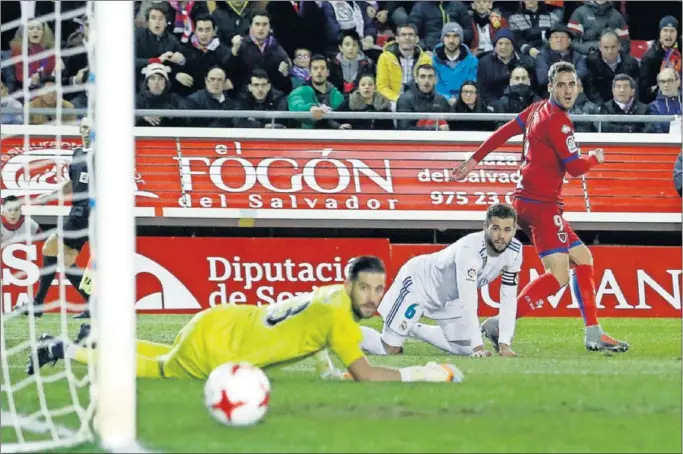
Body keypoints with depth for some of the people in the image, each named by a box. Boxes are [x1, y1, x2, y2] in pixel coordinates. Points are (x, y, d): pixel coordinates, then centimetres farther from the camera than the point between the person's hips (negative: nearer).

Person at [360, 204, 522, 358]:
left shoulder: (514, 250, -18)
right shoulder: (469, 249, -39)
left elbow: (508, 298, -13)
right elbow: (468, 301, -41)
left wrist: (504, 344, -20)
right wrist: (478, 347, -44)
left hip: (449, 298, 7)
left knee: (466, 349, 7)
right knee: (389, 350, -12)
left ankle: (414, 330, 27)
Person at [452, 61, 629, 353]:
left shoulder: (538, 110, 11)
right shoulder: (557, 121, -16)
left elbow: (504, 132, 17)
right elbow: (575, 167, -14)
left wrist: (475, 160, 25)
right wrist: (595, 158, 7)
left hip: (526, 201, 10)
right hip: (541, 205, -10)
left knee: (583, 260, 14)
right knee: (559, 276, -16)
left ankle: (593, 335, 13)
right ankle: (499, 326, -19)